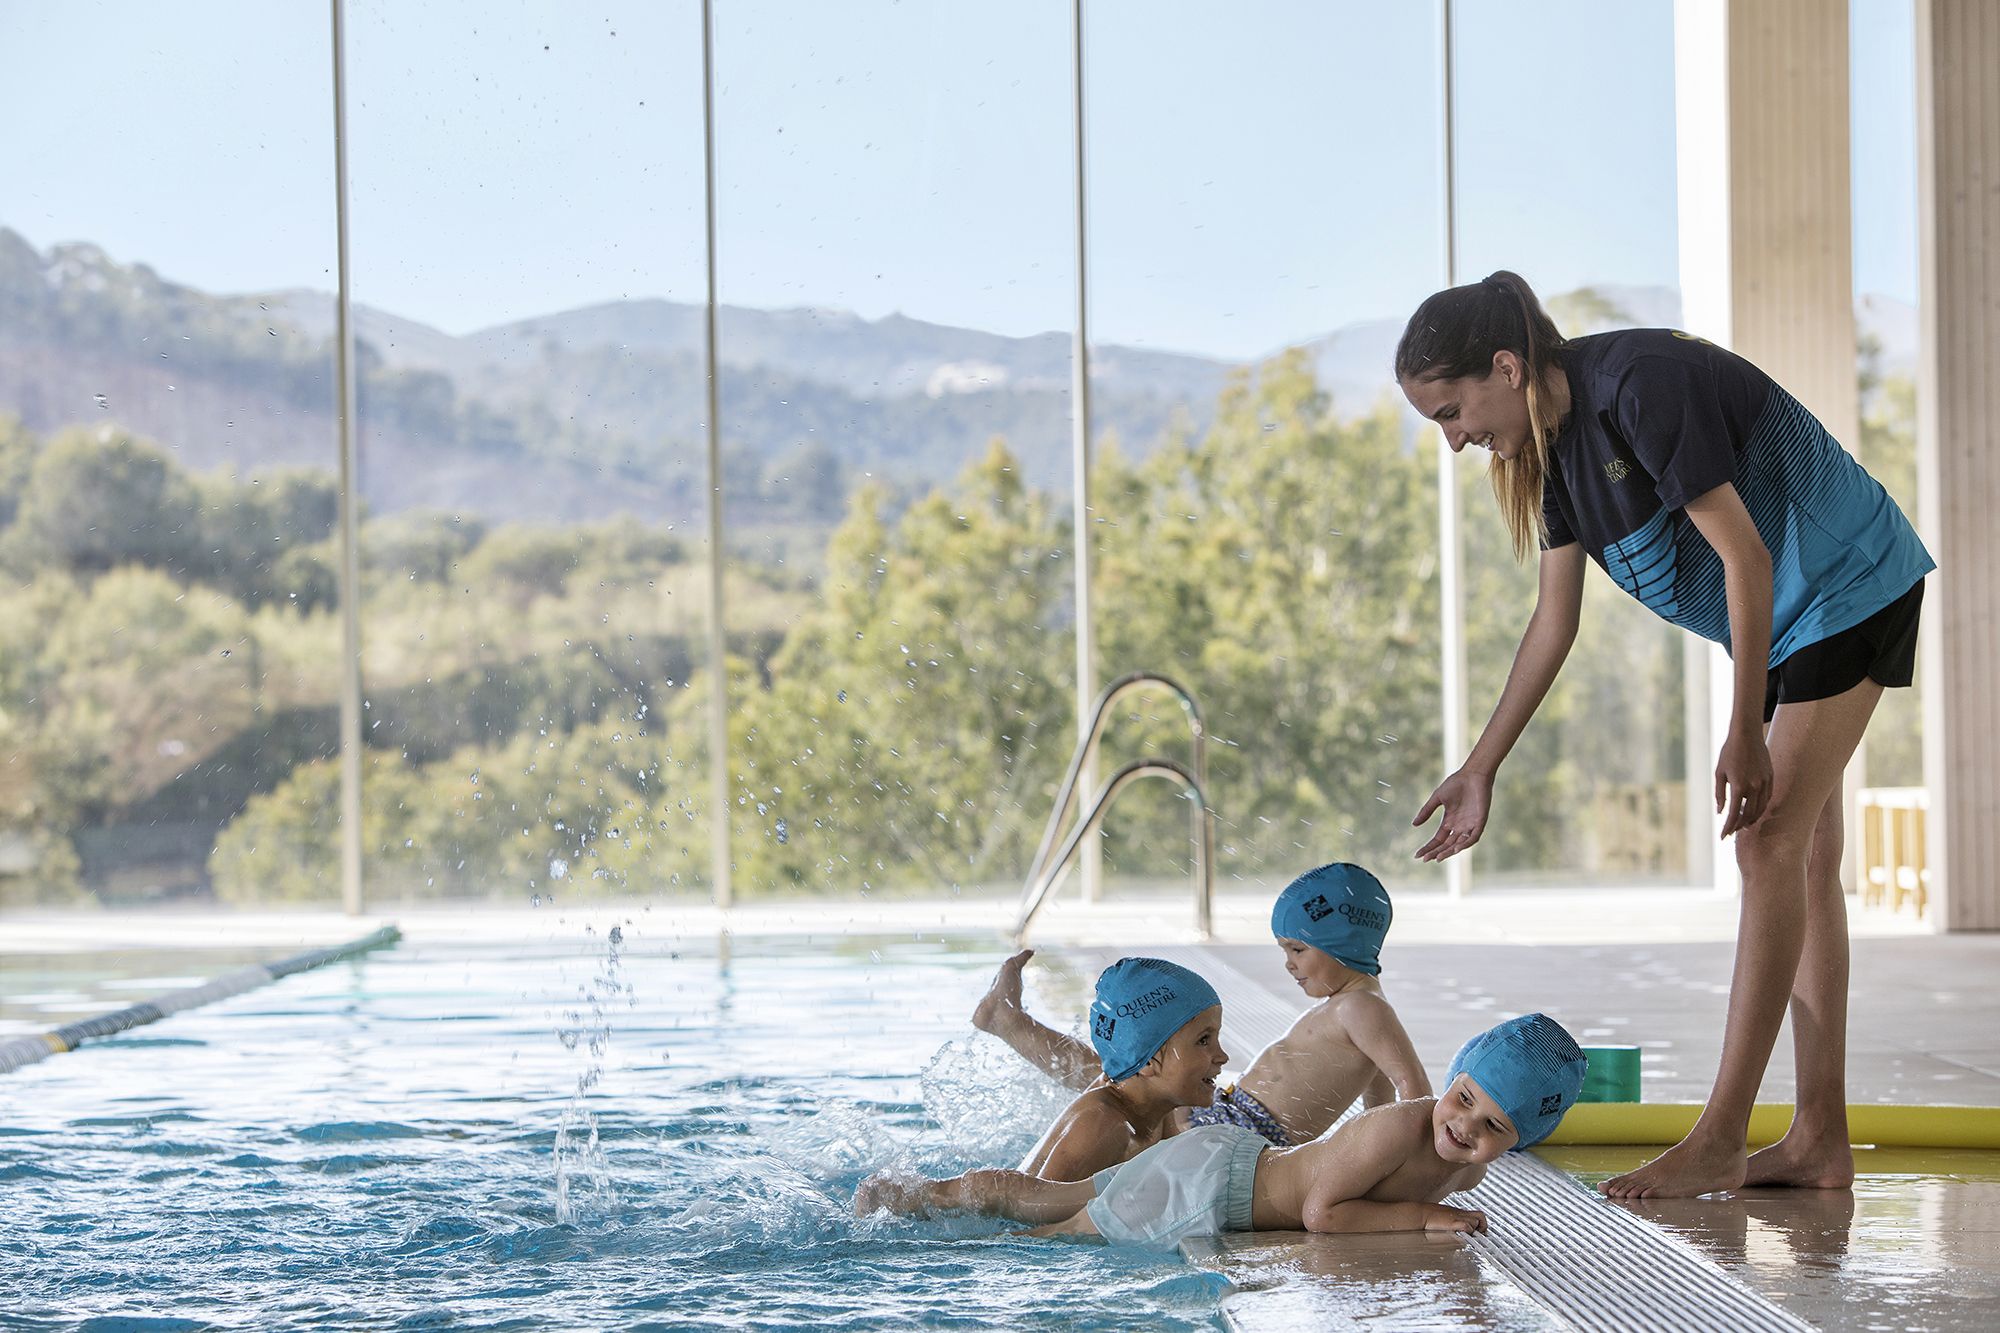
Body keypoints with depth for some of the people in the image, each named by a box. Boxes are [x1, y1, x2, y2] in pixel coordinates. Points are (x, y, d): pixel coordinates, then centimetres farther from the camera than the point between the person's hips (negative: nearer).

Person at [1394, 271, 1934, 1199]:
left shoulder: (1642, 384, -26)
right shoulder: (1553, 439, 2)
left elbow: (1744, 554, -25)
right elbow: (1554, 619, 9)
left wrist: (1744, 735, -23)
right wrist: (1480, 769, 10)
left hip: (1847, 590, -9)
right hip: (1781, 620, 9)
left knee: (1772, 845, -12)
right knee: (1799, 856, 7)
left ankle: (1719, 1143, -12)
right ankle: (1820, 1140, 9)